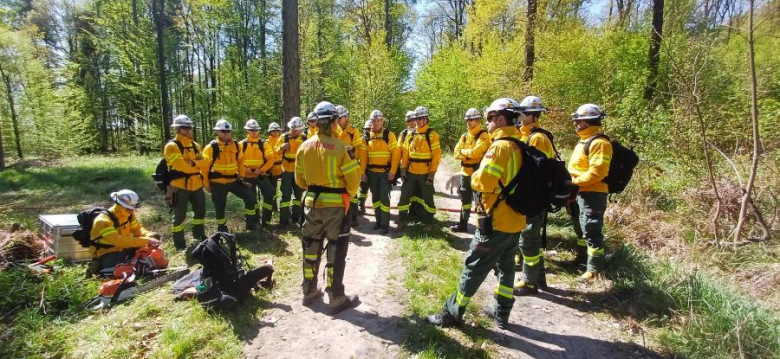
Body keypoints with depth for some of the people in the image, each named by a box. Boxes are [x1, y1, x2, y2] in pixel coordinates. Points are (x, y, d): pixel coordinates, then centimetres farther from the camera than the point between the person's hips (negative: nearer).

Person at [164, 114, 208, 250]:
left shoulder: (195, 145, 13)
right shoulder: (172, 146, -10)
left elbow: (205, 162, 0)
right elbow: (181, 165, -23)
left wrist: (193, 163, -18)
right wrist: (197, 166, -10)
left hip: (196, 184, 7)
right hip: (180, 185, -7)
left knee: (200, 210, 19)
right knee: (180, 215, 0)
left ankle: (199, 234, 37)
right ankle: (179, 242, 11)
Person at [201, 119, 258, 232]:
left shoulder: (236, 145, 2)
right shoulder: (211, 147, -11)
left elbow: (240, 161, 14)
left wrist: (242, 177, 12)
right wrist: (206, 185, -5)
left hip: (233, 180, 4)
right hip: (218, 183, -4)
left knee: (250, 197, -2)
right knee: (220, 207, 6)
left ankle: (250, 223, 12)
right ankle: (222, 229, 26)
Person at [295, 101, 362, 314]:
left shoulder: (304, 147, 1)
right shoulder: (339, 147, -16)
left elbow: (299, 179, 10)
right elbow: (354, 178, -14)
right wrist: (350, 195, 5)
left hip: (312, 203, 5)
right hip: (335, 205, -5)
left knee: (311, 247, 18)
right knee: (336, 251, 5)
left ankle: (309, 292, 31)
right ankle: (336, 299, 13)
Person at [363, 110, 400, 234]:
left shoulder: (389, 135, -6)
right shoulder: (367, 136, 7)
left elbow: (395, 154, -9)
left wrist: (392, 171, -14)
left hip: (385, 172, -4)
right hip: (372, 172, 5)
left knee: (384, 197, -4)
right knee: (375, 197, 11)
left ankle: (385, 224, 4)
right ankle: (378, 221, 23)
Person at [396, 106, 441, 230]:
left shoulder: (432, 135, -6)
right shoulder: (411, 134, 8)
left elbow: (436, 155, -9)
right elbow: (405, 153, 9)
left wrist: (432, 173, -13)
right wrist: (403, 169, 1)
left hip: (425, 173, -4)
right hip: (410, 172, 4)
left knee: (427, 199, 8)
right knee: (404, 196, 6)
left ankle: (428, 223, 23)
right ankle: (402, 222, 17)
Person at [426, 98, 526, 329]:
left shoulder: (500, 146, -18)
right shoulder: (520, 146, 8)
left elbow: (484, 182, -25)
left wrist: (474, 176, -4)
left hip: (496, 221, -8)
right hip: (515, 220, 8)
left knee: (474, 267, 1)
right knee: (505, 266, 18)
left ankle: (452, 313, 12)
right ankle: (502, 313, 29)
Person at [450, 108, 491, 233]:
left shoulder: (483, 135, -10)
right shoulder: (464, 136, 12)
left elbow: (475, 152, -23)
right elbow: (457, 153, 4)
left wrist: (463, 151, -6)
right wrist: (468, 155, -14)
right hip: (465, 172, 7)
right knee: (465, 199, 15)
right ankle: (463, 223, 25)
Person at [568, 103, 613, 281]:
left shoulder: (599, 142, -17)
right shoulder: (584, 141, 16)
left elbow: (597, 172, -25)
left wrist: (575, 181, -21)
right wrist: (572, 184, 9)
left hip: (592, 194, -11)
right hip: (582, 193, 11)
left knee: (591, 230, -4)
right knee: (583, 228, 21)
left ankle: (595, 268, 6)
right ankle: (581, 258, 37)